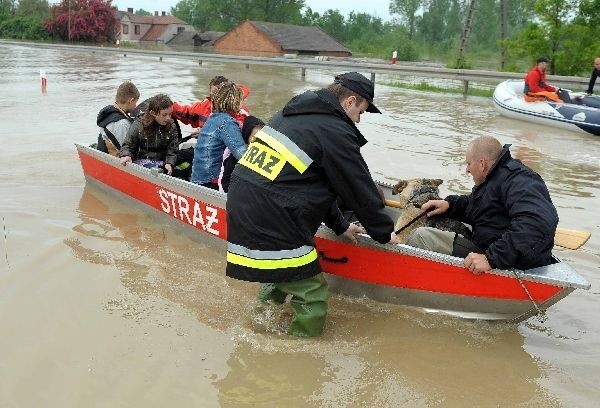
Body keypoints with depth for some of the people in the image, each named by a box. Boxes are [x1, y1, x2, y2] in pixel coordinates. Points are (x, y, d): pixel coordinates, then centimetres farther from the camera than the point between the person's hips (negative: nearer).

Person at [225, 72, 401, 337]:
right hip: (271, 223, -10)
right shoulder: (336, 132, -9)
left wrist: (340, 225, 26)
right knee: (312, 299, 2)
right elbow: (361, 190, -2)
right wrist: (385, 233, 14)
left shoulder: (291, 114, 19)